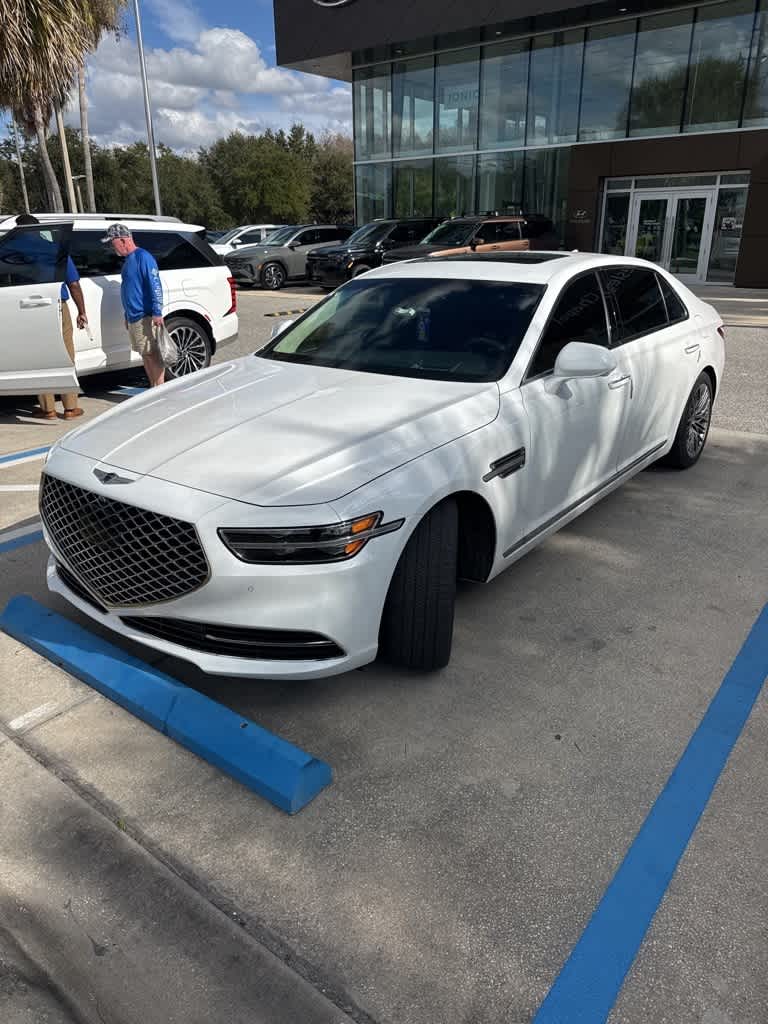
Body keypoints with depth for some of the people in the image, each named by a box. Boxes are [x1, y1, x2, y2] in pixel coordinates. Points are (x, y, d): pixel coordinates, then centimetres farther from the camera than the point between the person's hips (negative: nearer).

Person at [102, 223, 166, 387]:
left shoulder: (143, 257, -10)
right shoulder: (128, 260, 18)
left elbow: (155, 285, -17)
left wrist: (157, 312, -24)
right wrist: (127, 314, 25)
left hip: (145, 317, -9)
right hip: (133, 317, 9)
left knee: (152, 354, -8)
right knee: (145, 355, 12)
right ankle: (153, 388, 18)